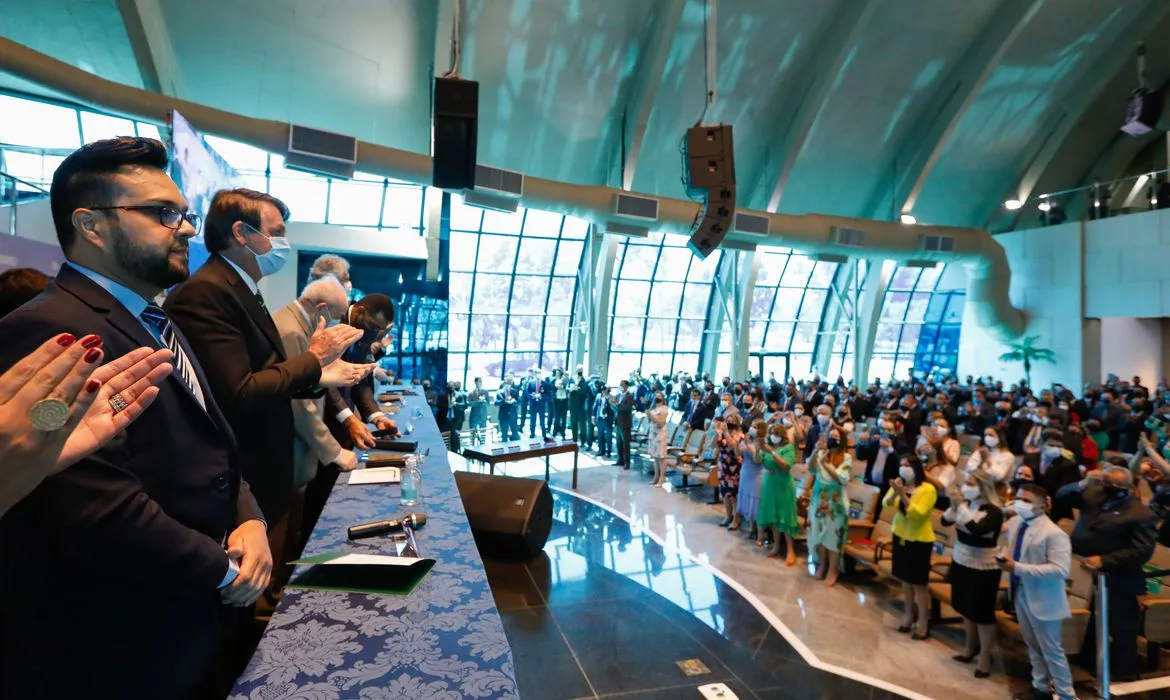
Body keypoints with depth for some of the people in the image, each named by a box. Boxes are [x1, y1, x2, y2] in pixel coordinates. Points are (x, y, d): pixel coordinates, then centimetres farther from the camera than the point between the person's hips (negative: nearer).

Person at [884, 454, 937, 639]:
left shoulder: (928, 489, -15)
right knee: (905, 580, 16)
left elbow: (918, 513, -24)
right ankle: (908, 614, 31)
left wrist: (903, 495, -30)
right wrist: (895, 492, -27)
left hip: (920, 540, -5)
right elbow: (886, 503, -9)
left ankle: (923, 622, 13)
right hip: (900, 536, 6)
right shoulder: (900, 484, 1)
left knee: (919, 583, 1)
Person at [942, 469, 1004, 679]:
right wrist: (954, 505, -18)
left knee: (983, 614, 6)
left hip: (983, 570, -6)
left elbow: (977, 530, -35)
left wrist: (961, 506, -32)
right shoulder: (966, 503, -2)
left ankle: (985, 656, 19)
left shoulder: (994, 511, -19)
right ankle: (971, 646, 36)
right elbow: (945, 521, -2)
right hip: (961, 564, 6)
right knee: (966, 609, 18)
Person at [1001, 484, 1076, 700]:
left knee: (1050, 649, 7)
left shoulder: (1054, 533, -23)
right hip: (1019, 592, 7)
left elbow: (1061, 570, -28)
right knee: (1033, 645, 22)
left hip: (1042, 598, -7)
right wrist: (1005, 558, -8)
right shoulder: (1013, 523, 1)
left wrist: (1018, 568, -30)